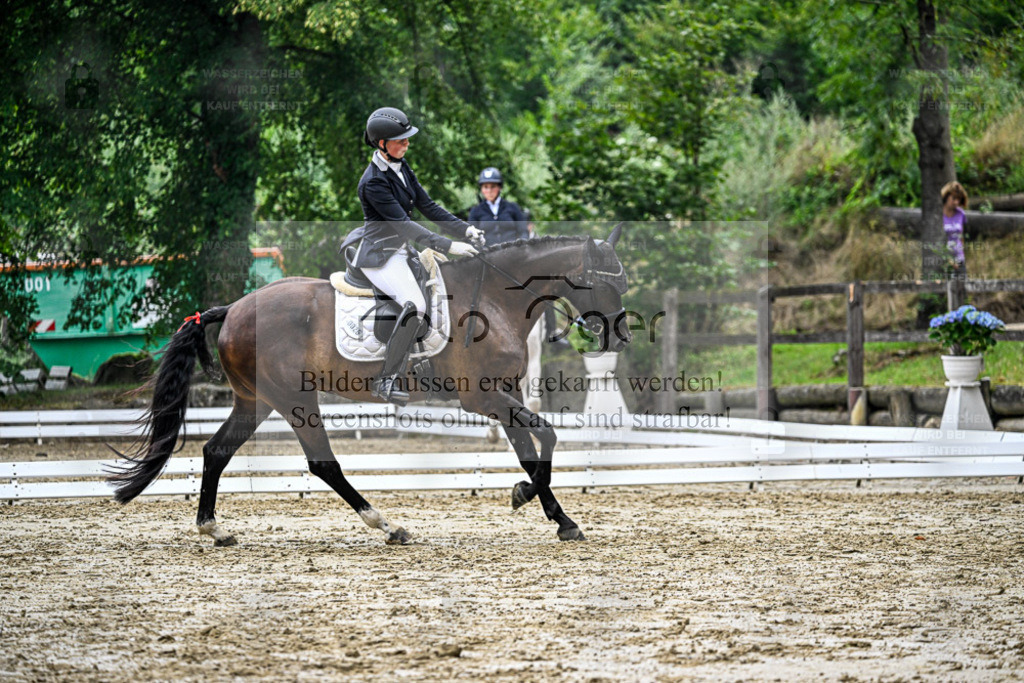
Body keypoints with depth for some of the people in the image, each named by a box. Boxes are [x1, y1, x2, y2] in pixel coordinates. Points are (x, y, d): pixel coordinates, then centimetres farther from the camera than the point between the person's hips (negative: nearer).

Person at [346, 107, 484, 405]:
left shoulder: (401, 168, 7)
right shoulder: (373, 182, -21)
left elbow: (427, 207, 11)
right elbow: (403, 223, -24)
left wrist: (464, 229, -1)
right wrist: (448, 246, -28)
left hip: (403, 248, 10)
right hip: (380, 255, -10)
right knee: (415, 305, -29)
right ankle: (387, 381, -26)